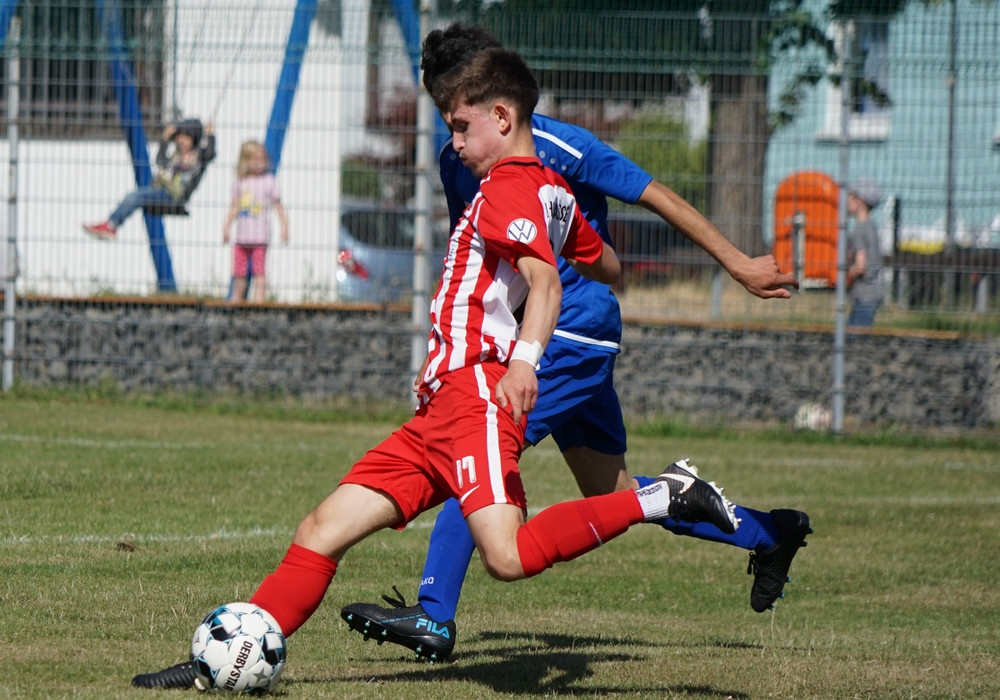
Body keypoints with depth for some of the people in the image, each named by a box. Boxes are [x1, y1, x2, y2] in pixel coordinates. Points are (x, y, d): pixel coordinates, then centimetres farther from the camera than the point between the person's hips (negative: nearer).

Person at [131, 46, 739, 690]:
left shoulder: (509, 188, -7)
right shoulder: (553, 191, 21)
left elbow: (545, 280, -23)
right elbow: (609, 269, 36)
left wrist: (525, 357, -39)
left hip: (475, 393, -10)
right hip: (439, 414, 10)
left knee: (508, 555, -29)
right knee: (323, 531, 7)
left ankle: (665, 498, -19)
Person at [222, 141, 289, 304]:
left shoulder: (269, 181, 1)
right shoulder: (240, 183, 10)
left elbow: (278, 206, 3)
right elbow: (234, 208, 14)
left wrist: (284, 225, -4)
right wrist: (226, 227, 7)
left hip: (260, 236, -4)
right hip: (242, 236, 4)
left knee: (258, 269, -8)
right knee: (239, 272, 8)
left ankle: (259, 300, -8)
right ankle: (235, 301, 19)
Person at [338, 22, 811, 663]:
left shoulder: (559, 148, -17)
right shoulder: (457, 162, 5)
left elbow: (656, 196, -10)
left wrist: (739, 266, -6)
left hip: (575, 334, -8)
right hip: (525, 333, 8)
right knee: (612, 494, 14)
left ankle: (434, 618, -19)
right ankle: (768, 533, 29)